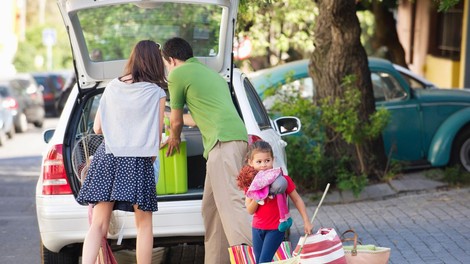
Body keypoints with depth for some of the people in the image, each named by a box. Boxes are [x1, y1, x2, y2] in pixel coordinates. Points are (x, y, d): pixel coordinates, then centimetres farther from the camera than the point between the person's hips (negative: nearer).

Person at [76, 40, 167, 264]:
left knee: (98, 224, 0)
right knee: (143, 225, 10)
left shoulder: (112, 87, 9)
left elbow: (97, 128, 13)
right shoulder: (157, 93, 0)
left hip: (107, 157, 3)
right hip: (138, 161, -3)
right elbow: (157, 135, 3)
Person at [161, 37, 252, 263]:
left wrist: (174, 138, 35)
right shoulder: (210, 73, 30)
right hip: (237, 137, 9)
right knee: (211, 206, 13)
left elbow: (176, 121, 12)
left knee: (230, 203, -16)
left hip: (223, 141, -9)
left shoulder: (178, 75, 4)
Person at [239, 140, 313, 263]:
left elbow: (297, 200, -4)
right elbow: (250, 210, -6)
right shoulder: (251, 182, -3)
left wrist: (306, 222, -7)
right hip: (257, 228, 5)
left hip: (276, 228, -5)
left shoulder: (282, 179, -14)